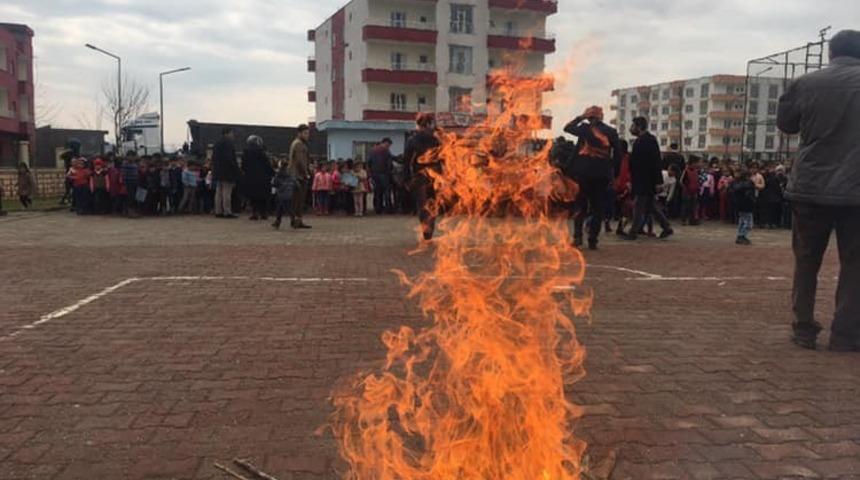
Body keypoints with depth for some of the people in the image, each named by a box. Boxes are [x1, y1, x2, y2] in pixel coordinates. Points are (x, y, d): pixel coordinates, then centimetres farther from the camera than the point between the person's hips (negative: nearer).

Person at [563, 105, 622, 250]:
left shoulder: (585, 128, -3)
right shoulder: (611, 132, 3)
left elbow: (567, 127, 11)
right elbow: (618, 154, 1)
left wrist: (581, 117, 13)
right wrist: (612, 169, 8)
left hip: (583, 173, -1)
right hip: (602, 175, 1)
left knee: (580, 206, 10)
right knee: (598, 208, 7)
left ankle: (577, 236, -2)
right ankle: (592, 240, 3)